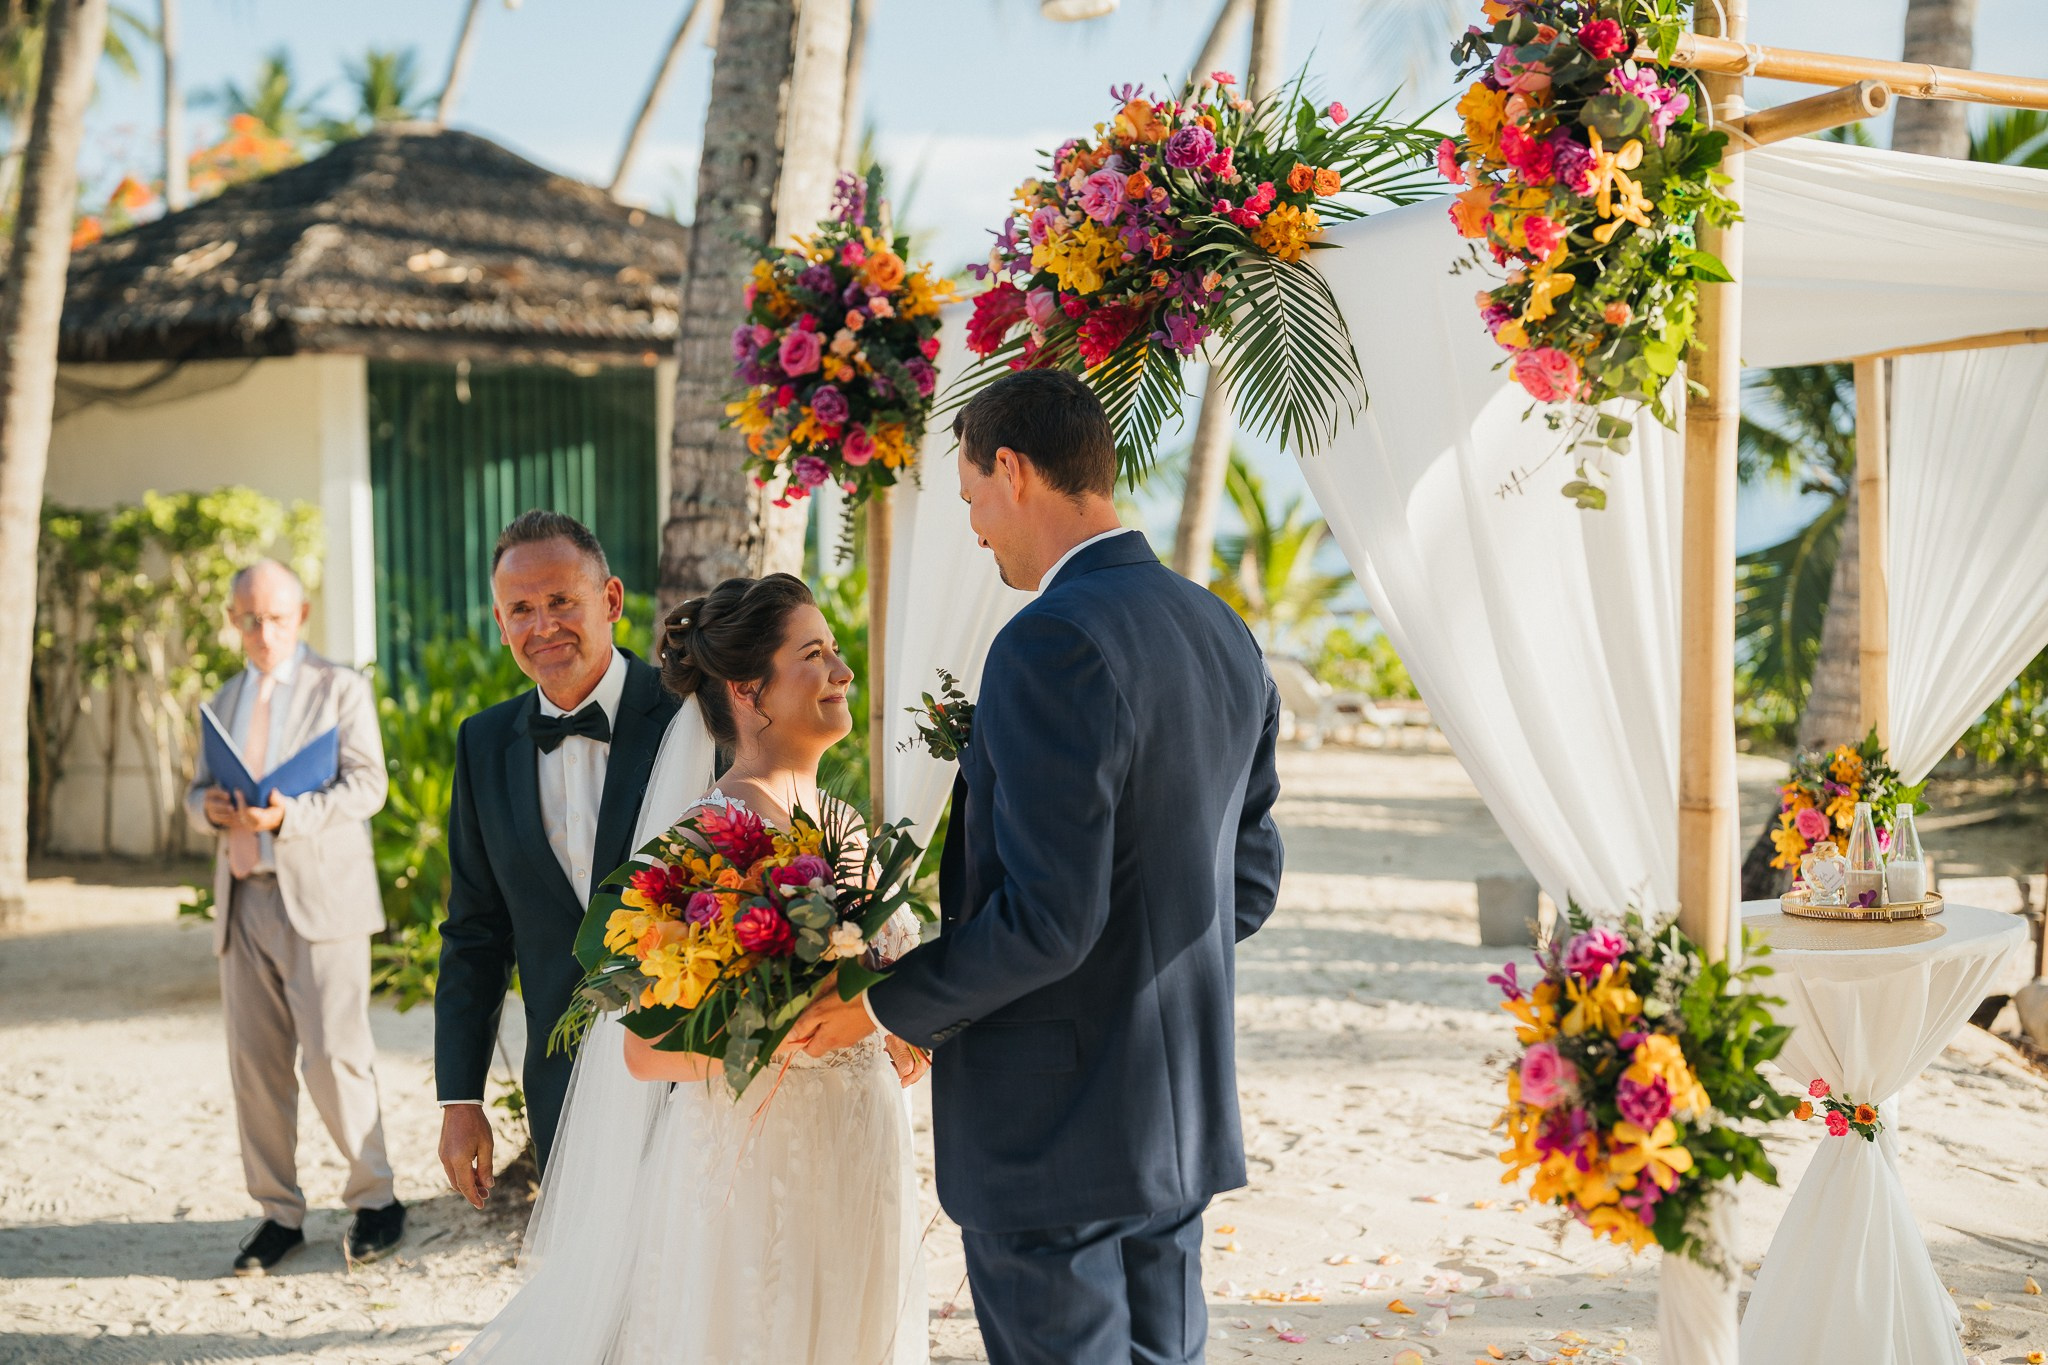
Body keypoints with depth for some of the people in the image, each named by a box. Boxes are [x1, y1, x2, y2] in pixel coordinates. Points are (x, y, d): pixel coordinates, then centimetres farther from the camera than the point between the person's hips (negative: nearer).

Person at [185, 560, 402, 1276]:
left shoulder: (341, 687, 3)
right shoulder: (225, 700, 20)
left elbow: (366, 786, -6)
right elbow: (197, 791, 22)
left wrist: (290, 814, -22)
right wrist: (209, 807, -3)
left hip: (319, 896, -5)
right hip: (243, 902, 5)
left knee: (332, 1056, -9)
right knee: (255, 1063, 4)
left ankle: (376, 1199, 7)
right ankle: (280, 1214, 14)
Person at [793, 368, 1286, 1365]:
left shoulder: (1053, 644, -21)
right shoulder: (1225, 636, 8)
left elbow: (1047, 913, -24)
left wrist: (887, 1005, -11)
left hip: (1052, 1127, -9)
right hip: (1182, 1115, 9)